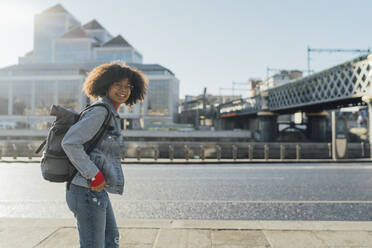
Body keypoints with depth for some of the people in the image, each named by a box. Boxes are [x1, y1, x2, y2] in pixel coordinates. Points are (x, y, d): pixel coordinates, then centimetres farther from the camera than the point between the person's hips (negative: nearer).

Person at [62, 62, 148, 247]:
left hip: (98, 191, 10)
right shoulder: (100, 111, -16)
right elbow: (69, 143, -24)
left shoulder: (111, 114, 13)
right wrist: (95, 175, -20)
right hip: (87, 191, -10)